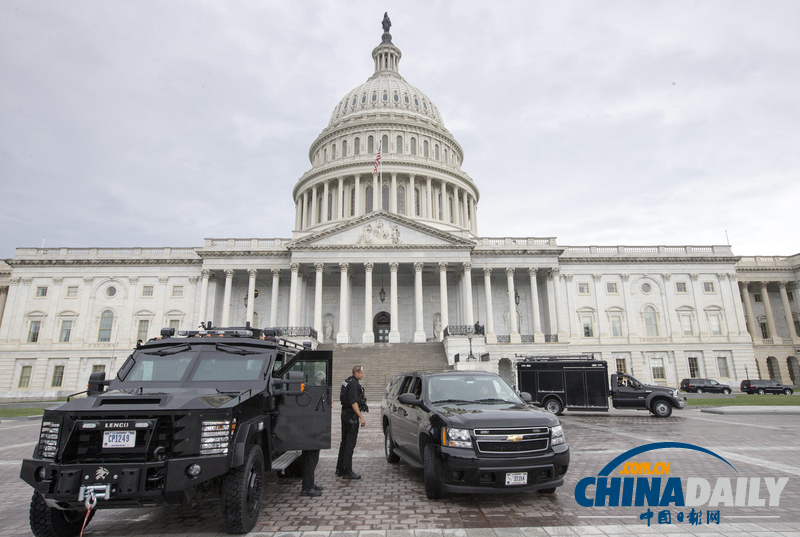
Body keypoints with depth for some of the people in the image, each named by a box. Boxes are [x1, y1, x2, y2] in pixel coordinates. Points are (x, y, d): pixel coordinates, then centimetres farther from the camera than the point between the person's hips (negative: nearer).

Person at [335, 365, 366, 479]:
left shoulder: (347, 381, 13)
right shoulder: (353, 383, -18)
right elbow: (353, 402, -23)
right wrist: (361, 417, -23)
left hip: (345, 413, 10)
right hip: (351, 415, -10)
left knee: (344, 442, 17)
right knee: (350, 443, -5)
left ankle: (340, 469, 25)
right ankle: (347, 471, -2)